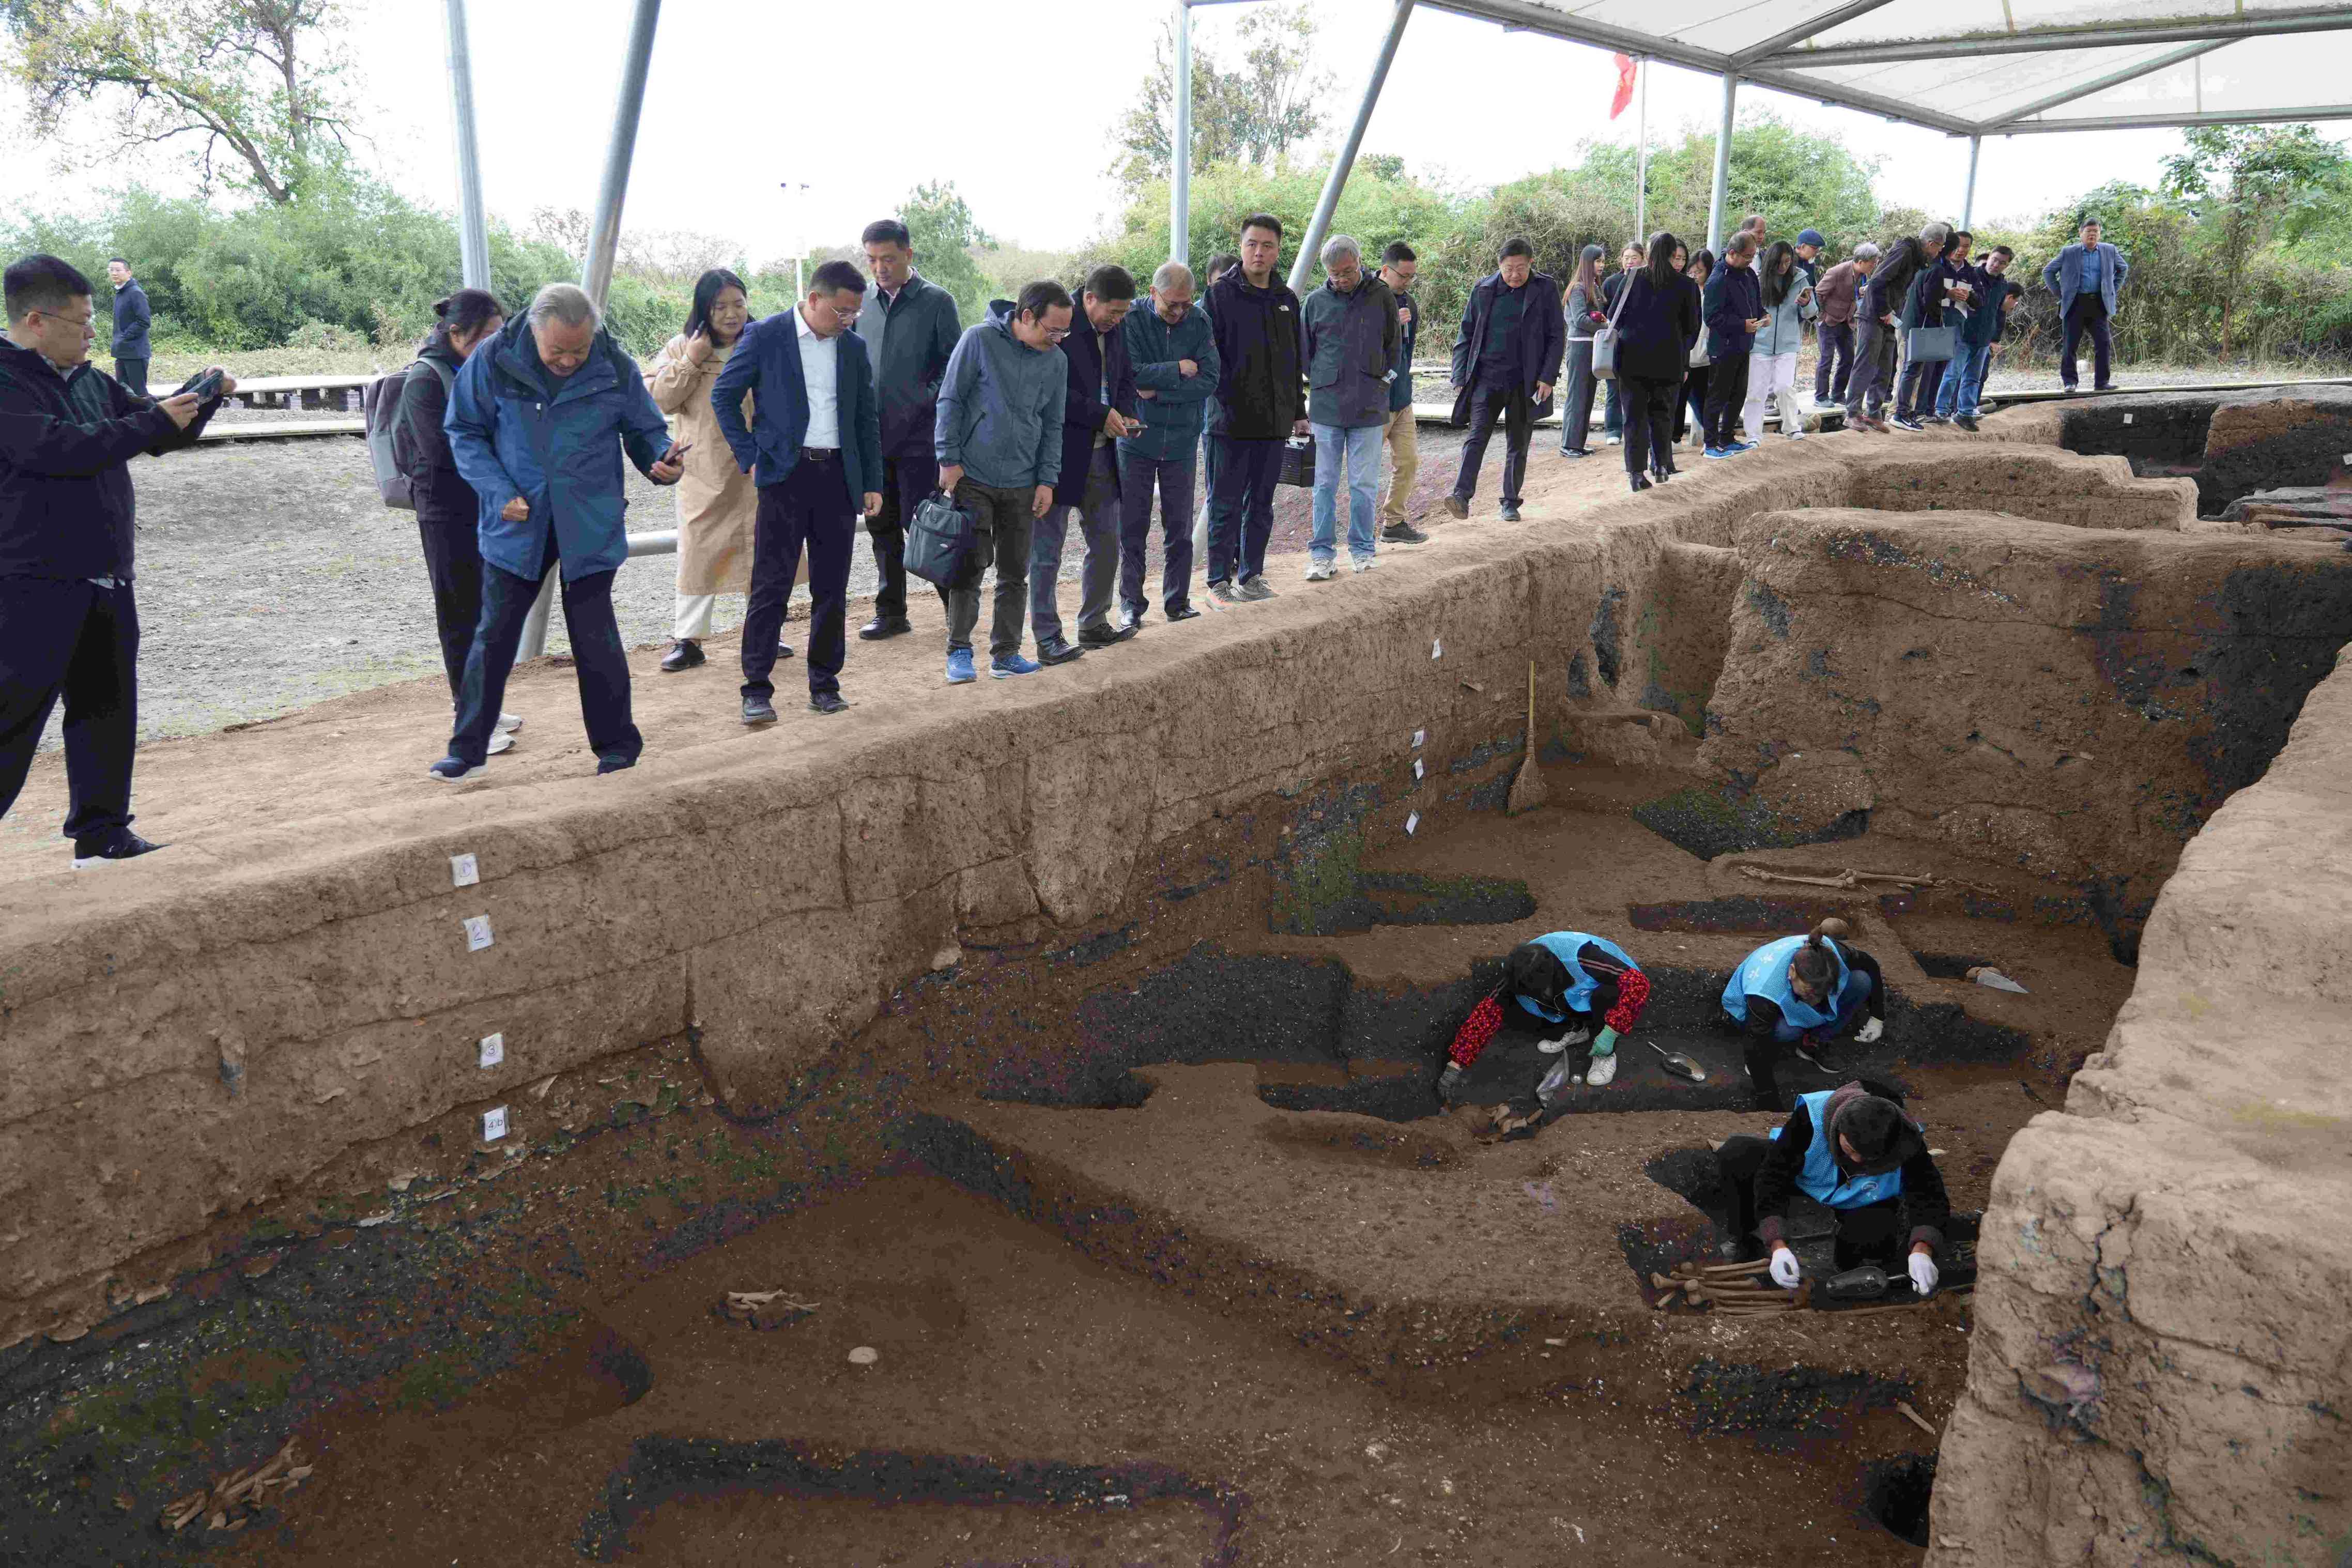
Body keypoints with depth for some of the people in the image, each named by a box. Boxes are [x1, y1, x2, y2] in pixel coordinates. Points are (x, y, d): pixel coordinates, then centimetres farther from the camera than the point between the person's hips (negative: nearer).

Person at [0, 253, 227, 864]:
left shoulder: (91, 382, 15)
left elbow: (162, 436, 25)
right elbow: (61, 449, -23)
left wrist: (202, 397, 7)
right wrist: (155, 421, -18)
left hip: (105, 580, 8)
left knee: (106, 708, 12)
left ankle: (101, 833, 21)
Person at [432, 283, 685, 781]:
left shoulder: (616, 368, -6)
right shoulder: (493, 361, -8)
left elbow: (646, 432, 6)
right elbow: (464, 432, 1)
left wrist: (662, 461, -17)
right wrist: (499, 492, -12)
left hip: (589, 528, -1)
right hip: (516, 525, 1)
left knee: (595, 638, 4)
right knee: (495, 635, 7)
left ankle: (617, 744, 20)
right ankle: (468, 749, 17)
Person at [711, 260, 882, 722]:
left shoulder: (854, 348, 11)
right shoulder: (764, 336, -2)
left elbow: (868, 419, 15)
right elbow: (724, 395, 2)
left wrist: (873, 483, 10)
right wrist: (749, 458, -5)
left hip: (838, 476, 4)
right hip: (785, 475, -4)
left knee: (832, 588, 6)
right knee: (771, 585, -6)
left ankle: (825, 684, 16)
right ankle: (757, 690, -2)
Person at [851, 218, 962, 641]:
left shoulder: (936, 301, -2)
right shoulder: (865, 304, 12)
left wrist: (926, 404, -13)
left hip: (919, 438, -5)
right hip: (874, 438, 5)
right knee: (882, 526, 10)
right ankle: (891, 612, 19)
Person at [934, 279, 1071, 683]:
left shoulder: (1057, 361, 4)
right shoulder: (980, 340, -9)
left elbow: (1052, 425, 11)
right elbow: (950, 401, -5)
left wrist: (1047, 480, 5)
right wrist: (949, 459, -8)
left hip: (1022, 483, 4)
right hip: (972, 477, -4)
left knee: (1015, 573, 7)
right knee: (972, 565, -6)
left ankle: (1006, 653, 16)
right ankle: (959, 650, 4)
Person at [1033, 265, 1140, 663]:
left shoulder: (1116, 327, 9)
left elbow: (1125, 378, 21)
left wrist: (1125, 414, 1)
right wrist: (1100, 415, -21)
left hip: (1101, 453, 8)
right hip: (1057, 455, -8)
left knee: (1107, 543, 14)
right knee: (1047, 549, -1)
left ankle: (1094, 625, 29)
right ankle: (1048, 638, 4)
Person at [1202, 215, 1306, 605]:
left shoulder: (1286, 299, 12)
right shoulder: (1221, 294, -4)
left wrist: (1298, 411, 17)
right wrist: (1224, 401, -14)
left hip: (1274, 421, 5)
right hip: (1230, 421, -5)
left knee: (1261, 503, 11)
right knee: (1226, 504, 0)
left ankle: (1252, 574, 20)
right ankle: (1220, 580, 7)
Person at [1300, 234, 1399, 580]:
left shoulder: (1381, 297, 3)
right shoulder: (1316, 302, 4)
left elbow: (1393, 345, 14)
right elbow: (1304, 352, 15)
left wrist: (1383, 380, 6)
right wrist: (1320, 383, 8)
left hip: (1369, 408, 0)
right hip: (1326, 408, 0)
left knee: (1364, 484, 4)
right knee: (1325, 484, 3)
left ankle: (1362, 550, 16)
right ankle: (1321, 554, 7)